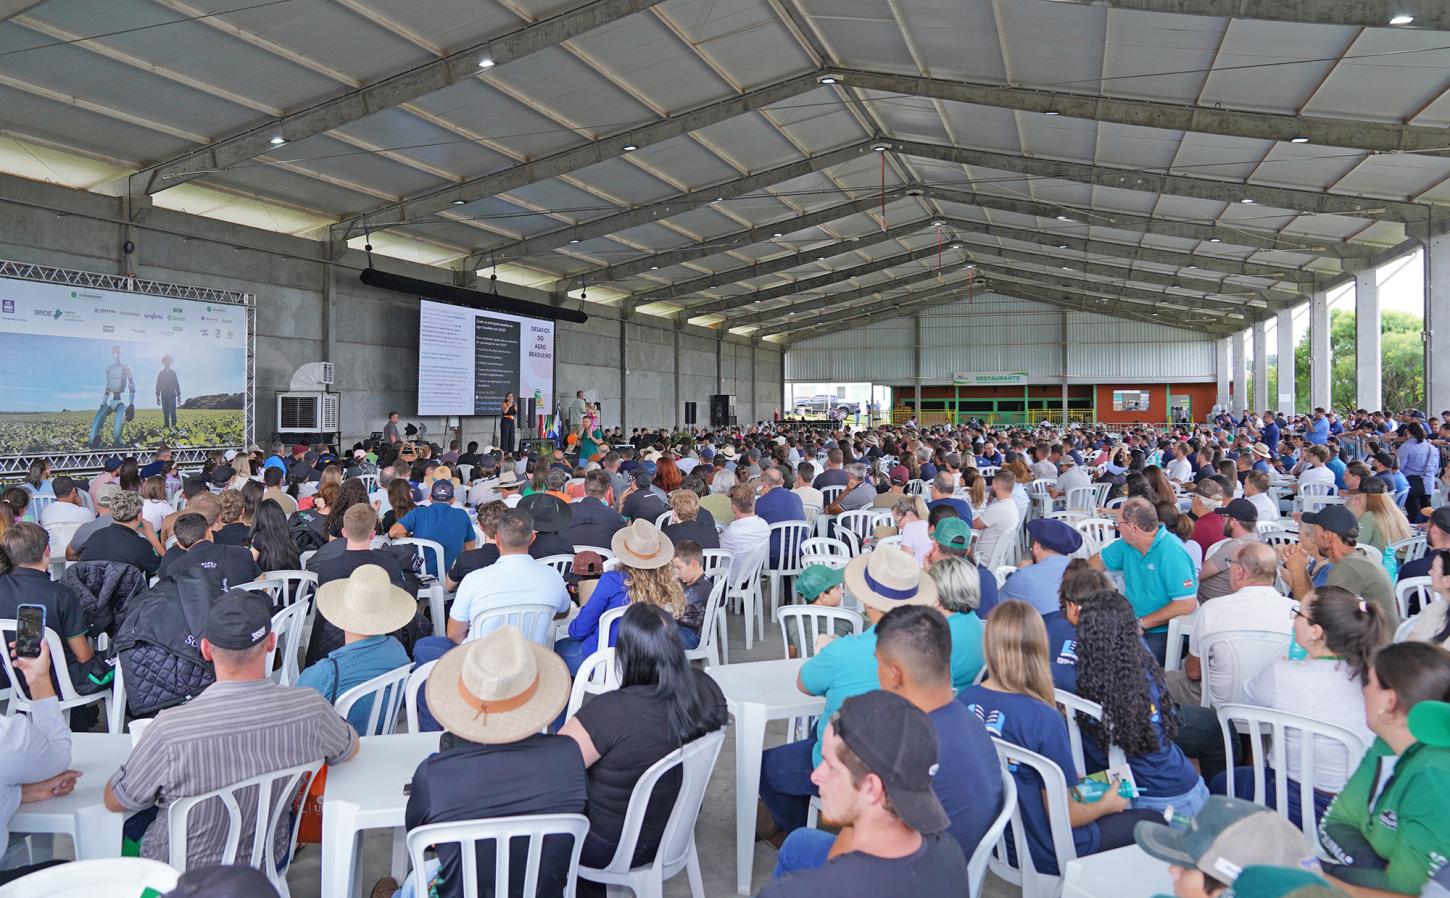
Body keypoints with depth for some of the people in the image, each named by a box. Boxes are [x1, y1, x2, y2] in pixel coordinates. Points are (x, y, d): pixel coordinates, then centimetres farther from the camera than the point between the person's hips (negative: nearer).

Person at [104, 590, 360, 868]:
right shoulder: (310, 708, -25)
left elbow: (114, 802, -11)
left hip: (183, 877, -3)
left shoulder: (170, 729, -31)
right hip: (269, 860, 3)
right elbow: (351, 748, -1)